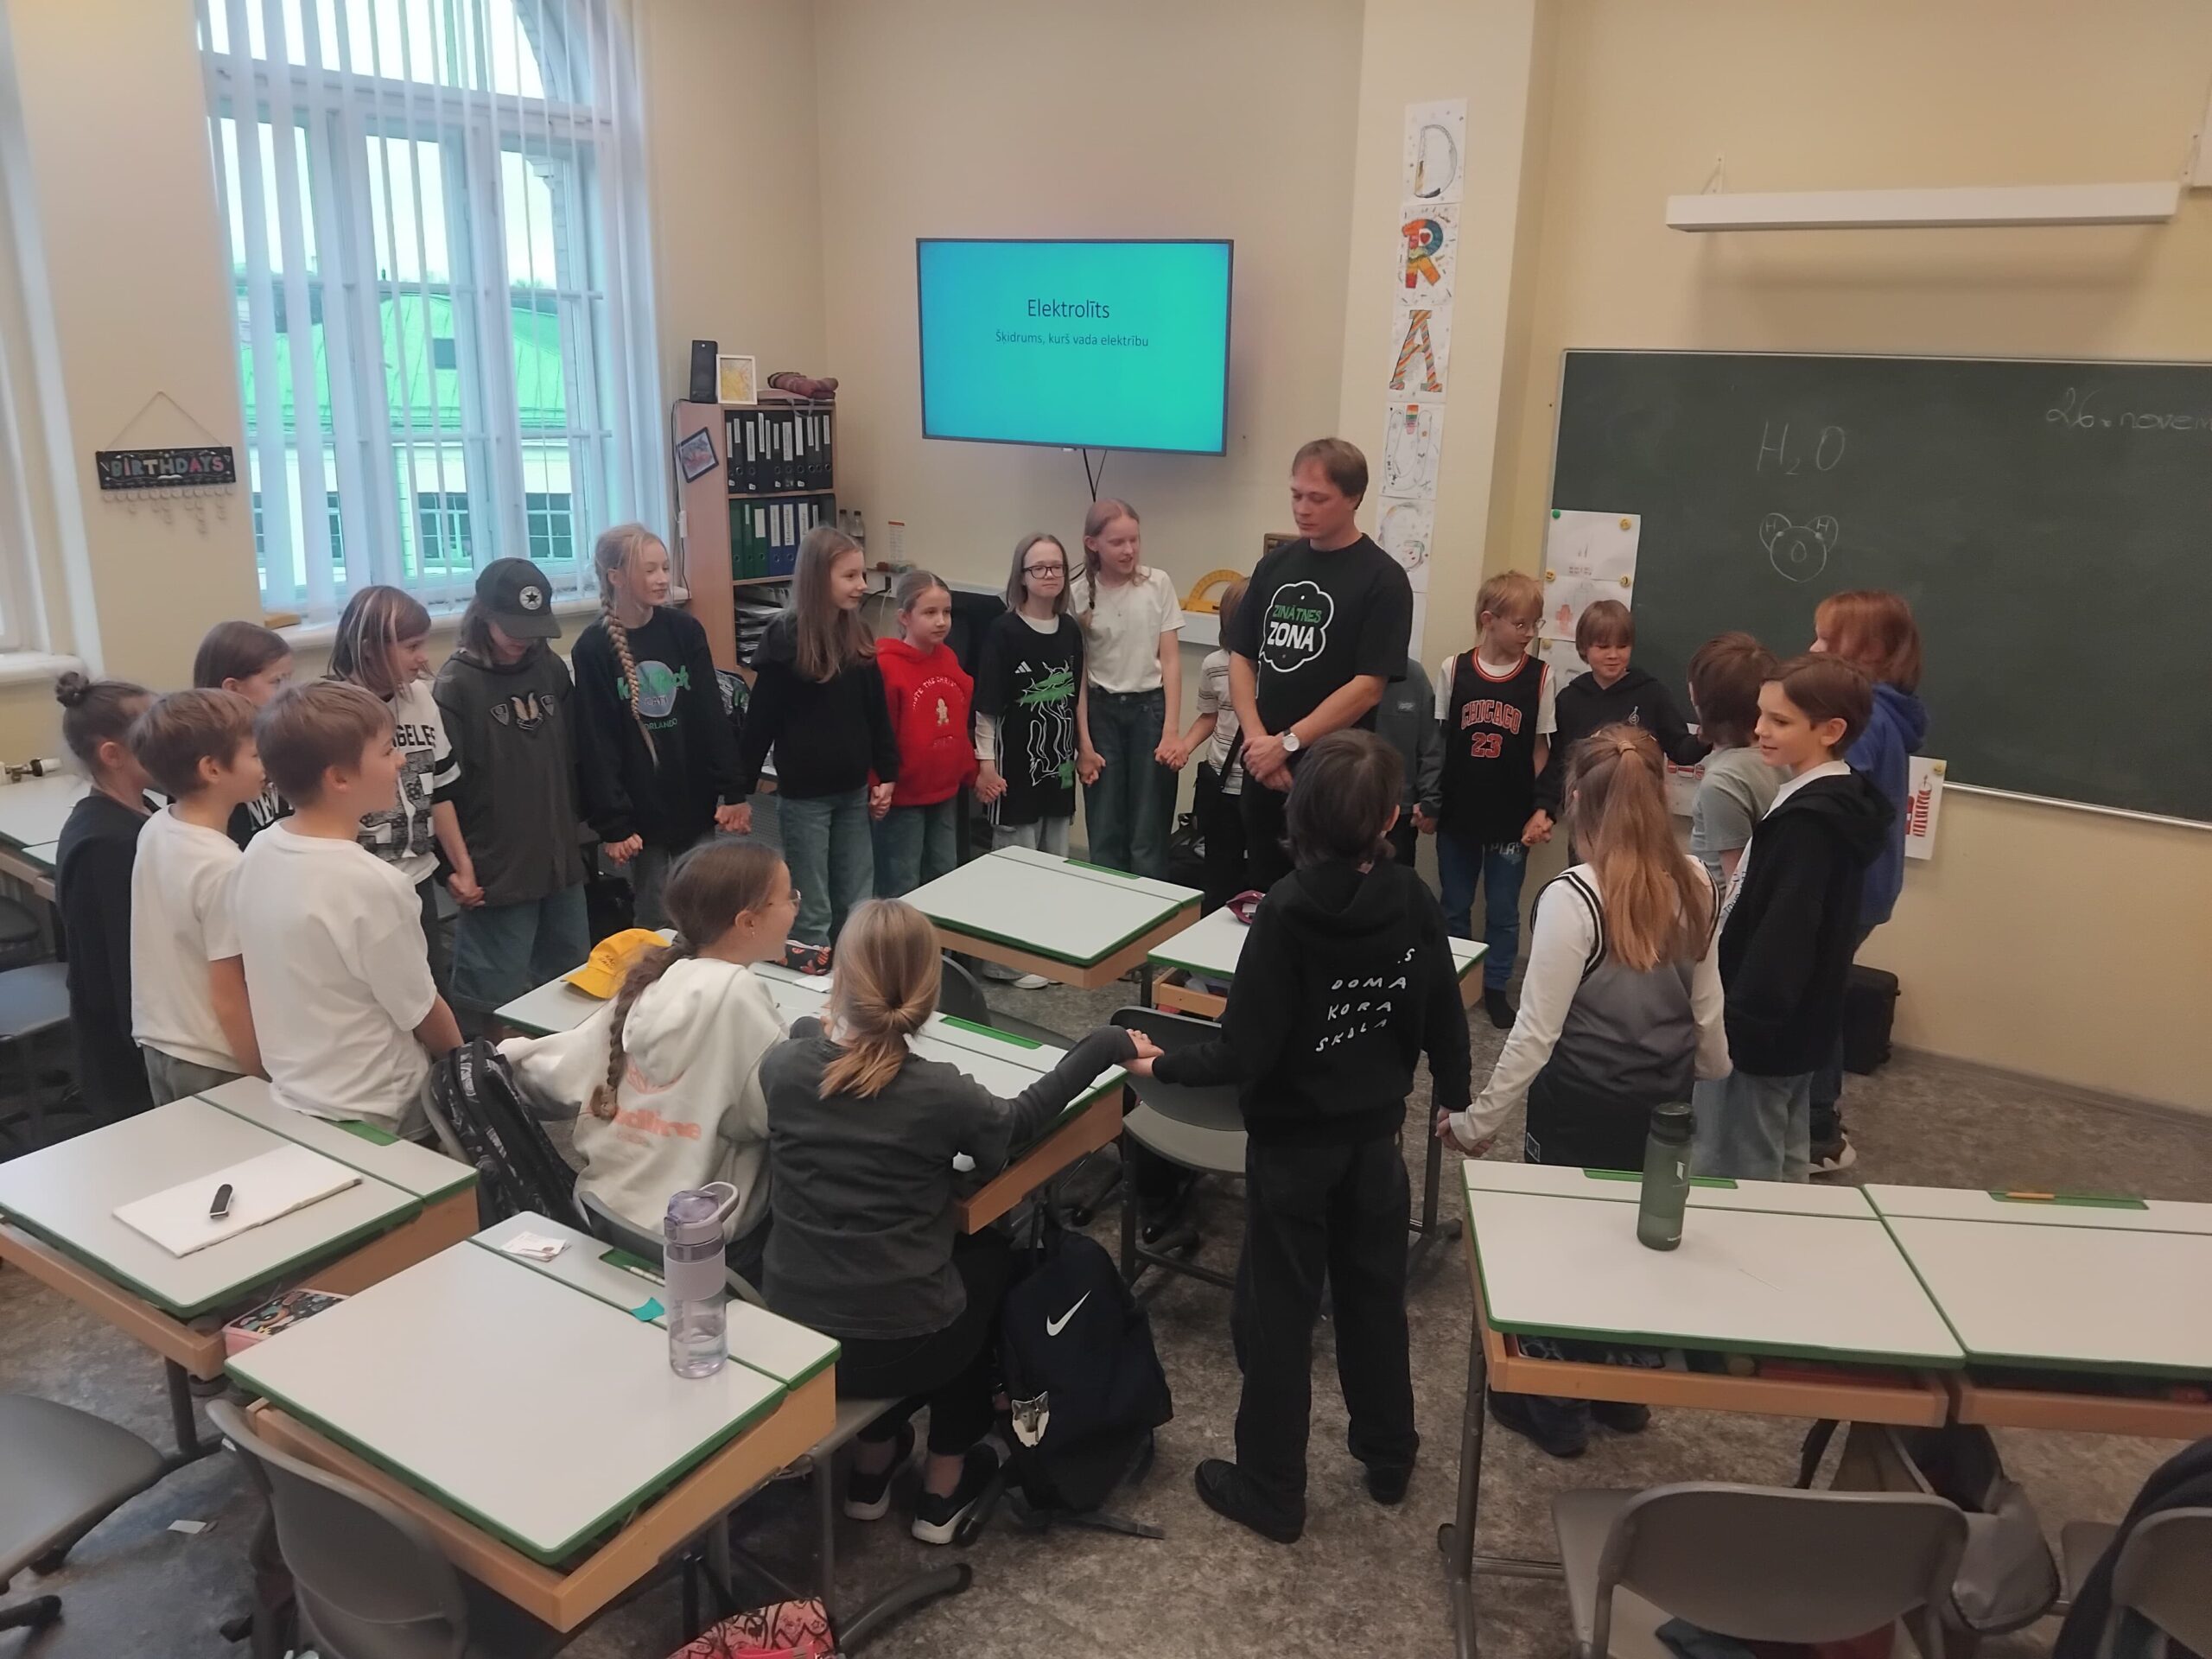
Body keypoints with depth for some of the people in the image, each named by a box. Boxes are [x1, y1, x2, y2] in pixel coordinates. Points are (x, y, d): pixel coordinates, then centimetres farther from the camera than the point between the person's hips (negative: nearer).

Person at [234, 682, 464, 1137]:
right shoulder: (374, 885, -27)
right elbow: (424, 1014, -14)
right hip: (371, 1117, -8)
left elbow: (307, 987, 7)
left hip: (290, 1099, 8)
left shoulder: (258, 853, -5)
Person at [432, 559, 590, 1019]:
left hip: (561, 860, 6)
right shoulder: (456, 686, -10)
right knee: (495, 998, 2)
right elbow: (443, 788, -12)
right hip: (496, 870, -6)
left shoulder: (551, 669, 6)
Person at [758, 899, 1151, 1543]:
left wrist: (821, 1025, 33)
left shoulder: (781, 1067, -11)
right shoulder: (938, 1093, -18)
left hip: (789, 1335, 4)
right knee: (987, 1256, 28)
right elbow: (1019, 1121, 3)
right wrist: (1108, 1044, 13)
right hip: (902, 1347, -3)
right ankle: (944, 1488, 36)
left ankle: (871, 1465, 42)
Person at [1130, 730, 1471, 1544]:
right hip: (1376, 1131, 5)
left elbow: (1245, 1052, -23)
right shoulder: (1414, 900, -9)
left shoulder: (1286, 910, -23)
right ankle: (1388, 1458, 39)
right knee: (1374, 1294, 22)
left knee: (1278, 1313, 10)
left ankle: (1271, 1492, 23)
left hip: (1293, 1140, -5)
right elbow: (1445, 1017, 1)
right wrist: (1455, 1101, 18)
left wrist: (1160, 1065, -8)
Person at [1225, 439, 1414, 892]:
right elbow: (1241, 656, 8)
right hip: (1263, 769, 5)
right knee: (1261, 894, 14)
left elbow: (1368, 686, -14)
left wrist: (1286, 743, -15)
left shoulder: (1382, 579, -9)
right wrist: (1256, 740, -7)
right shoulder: (1275, 564, 8)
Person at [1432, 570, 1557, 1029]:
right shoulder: (1453, 670, -4)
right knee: (1454, 908, 15)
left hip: (1511, 817, 0)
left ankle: (1495, 987, 27)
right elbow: (1436, 740, 2)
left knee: (1503, 911, 11)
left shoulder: (1540, 676, -4)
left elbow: (1540, 749, 1)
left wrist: (1541, 809, -4)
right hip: (1457, 814, 1)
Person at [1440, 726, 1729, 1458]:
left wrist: (1479, 1119, -10)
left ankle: (1556, 1410, 30)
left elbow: (1536, 1031, -20)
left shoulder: (1572, 897, -23)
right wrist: (1712, 1079, 24)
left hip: (1582, 1110, -6)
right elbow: (1707, 1007, 7)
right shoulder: (1693, 883, -4)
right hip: (1665, 1105, 6)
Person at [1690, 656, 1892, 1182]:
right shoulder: (1832, 806, 8)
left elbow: (1781, 939, -27)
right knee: (1781, 1172, 22)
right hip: (1790, 1024, 10)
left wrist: (1738, 1027, -22)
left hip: (1759, 1031, -10)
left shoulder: (1810, 821, -24)